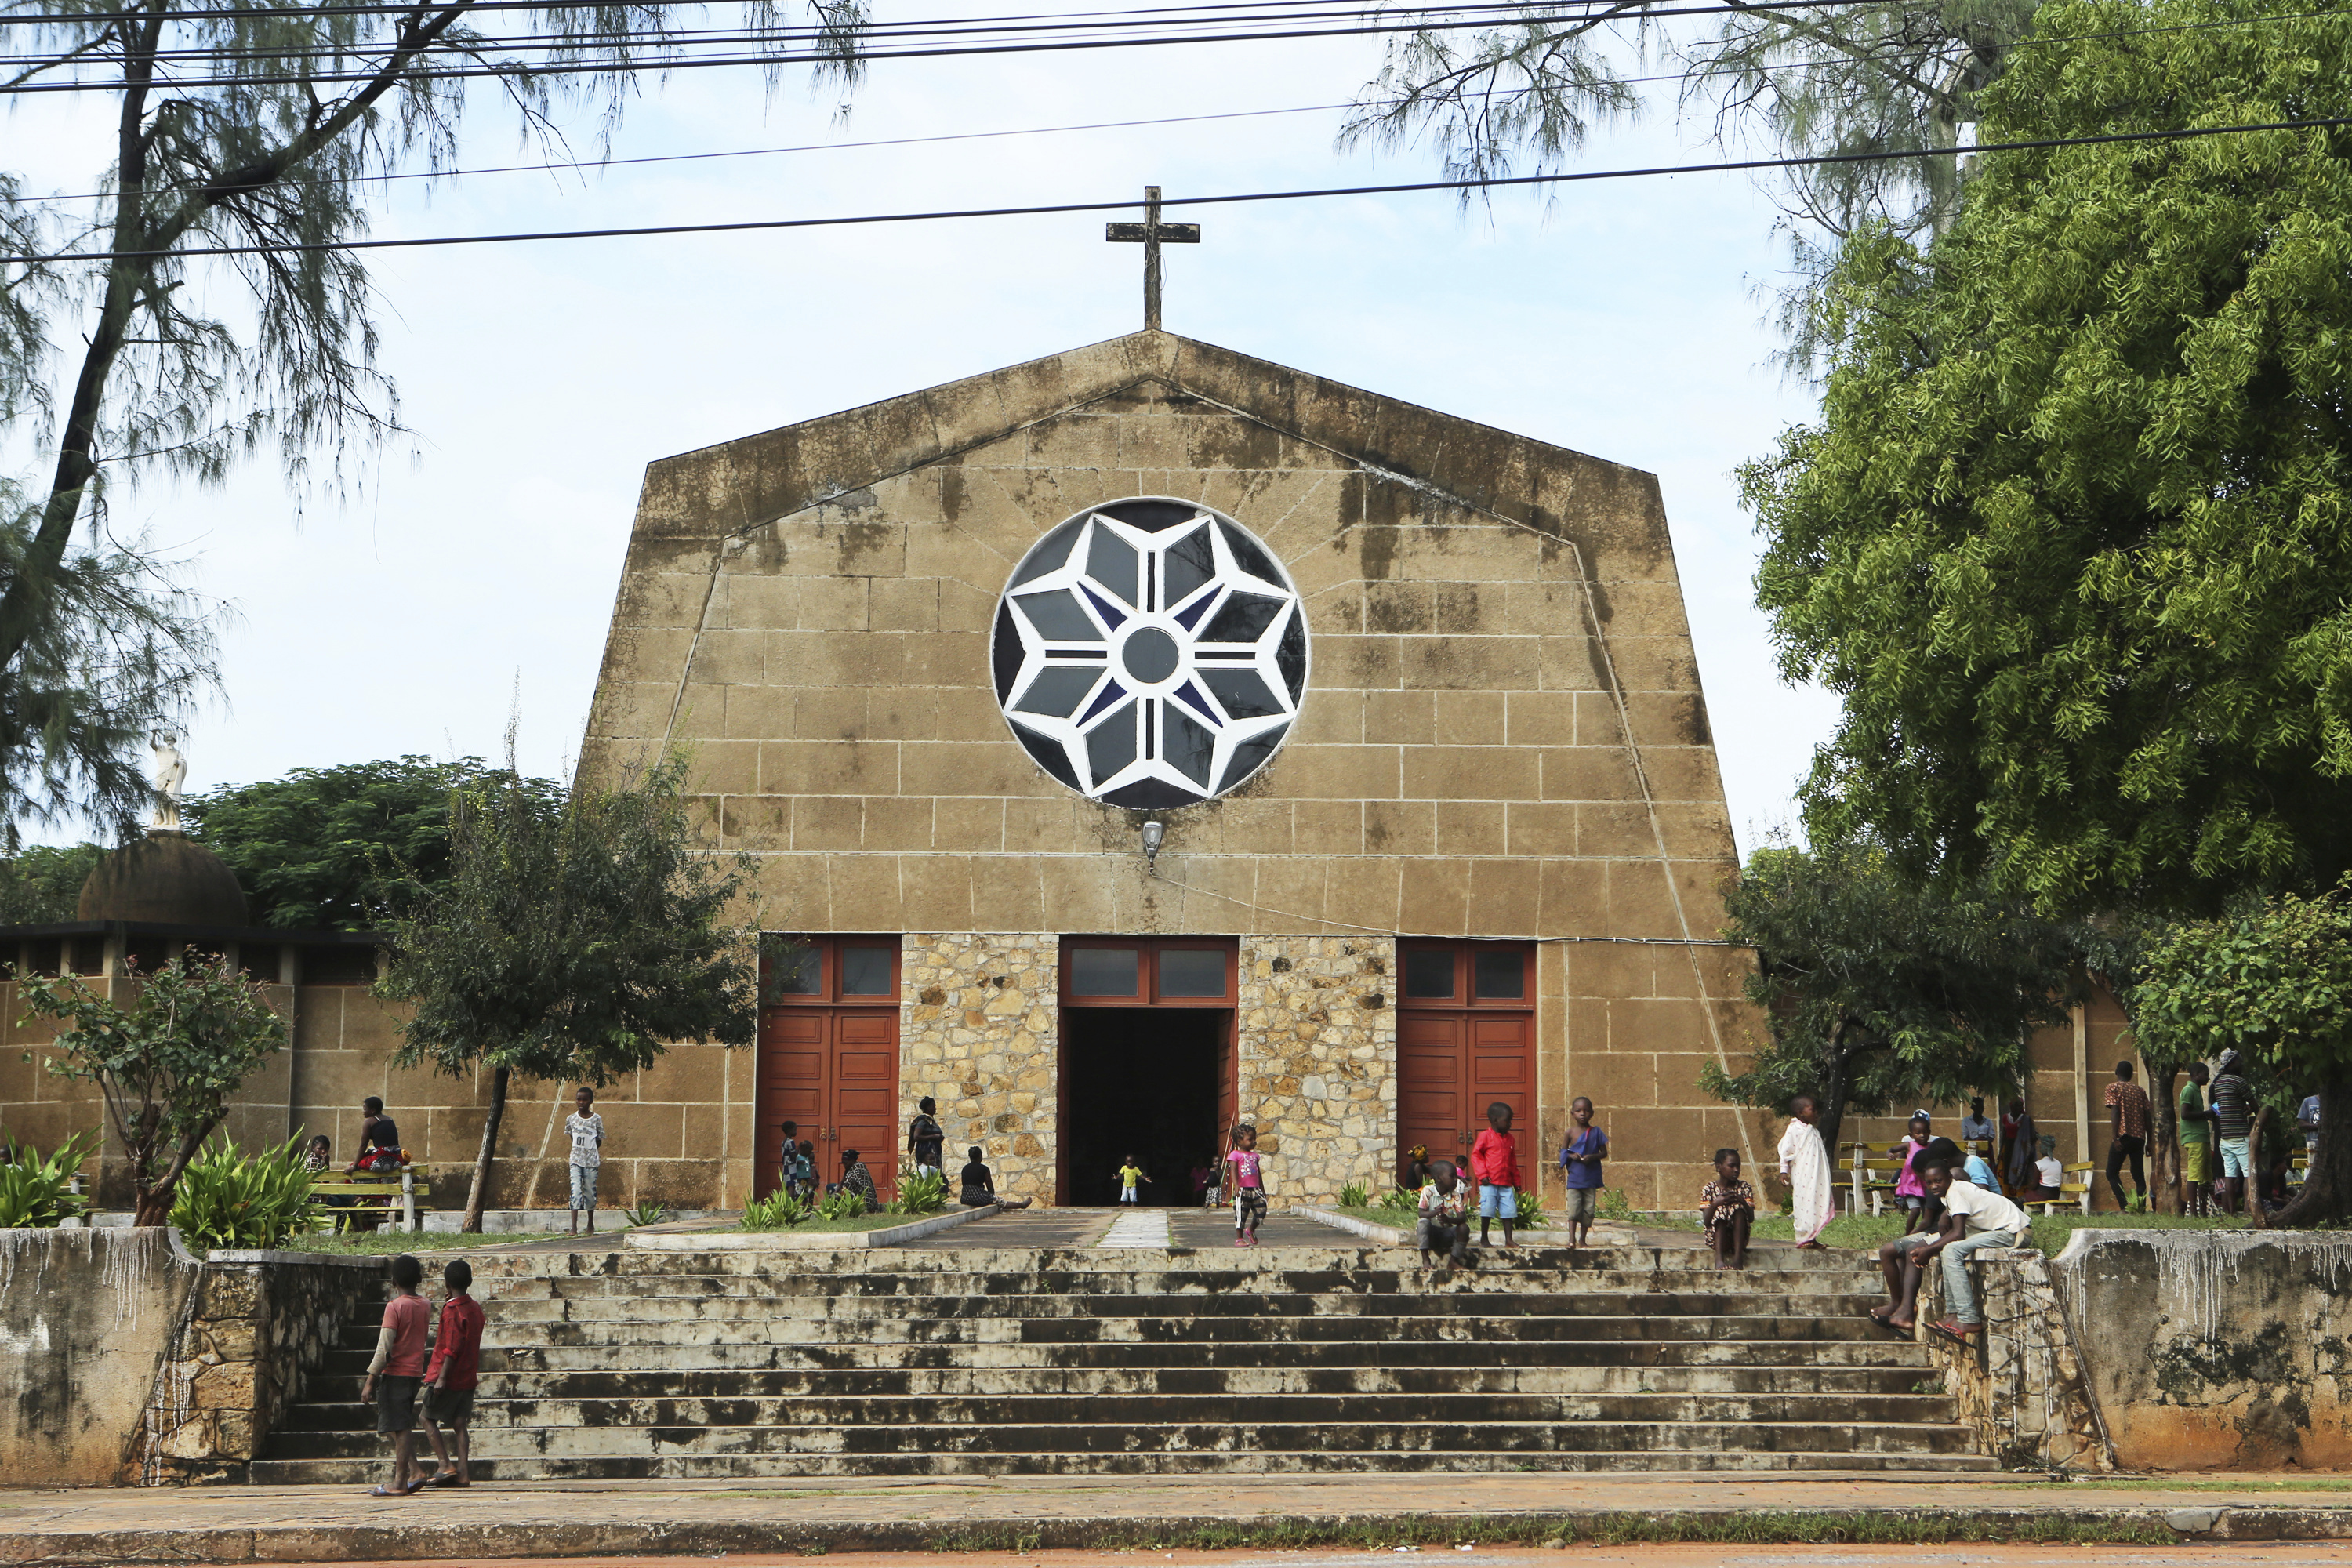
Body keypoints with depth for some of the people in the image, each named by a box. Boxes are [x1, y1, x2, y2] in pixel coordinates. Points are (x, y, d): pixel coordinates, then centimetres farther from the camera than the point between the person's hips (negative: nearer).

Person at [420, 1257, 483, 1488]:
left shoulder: (451, 1310, -15)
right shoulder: (476, 1308, 9)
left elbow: (452, 1348, -20)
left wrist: (441, 1377, -20)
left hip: (449, 1377, -7)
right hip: (468, 1377, 7)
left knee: (429, 1418, 4)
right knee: (460, 1424, 6)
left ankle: (444, 1465, -6)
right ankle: (462, 1473, 0)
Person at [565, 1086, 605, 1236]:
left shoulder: (596, 1119, -2)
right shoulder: (571, 1119, 3)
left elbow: (599, 1141, 4)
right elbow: (571, 1138, 14)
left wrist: (587, 1150, 1)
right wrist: (579, 1150, 6)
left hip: (591, 1161, -1)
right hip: (576, 1161, 1)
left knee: (590, 1192, 7)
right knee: (576, 1191, -11)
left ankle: (591, 1224, 26)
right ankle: (574, 1227, -15)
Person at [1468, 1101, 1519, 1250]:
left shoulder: (1510, 1139, 14)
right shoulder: (1485, 1137, -3)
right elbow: (1476, 1155, -3)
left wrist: (1516, 1182, 18)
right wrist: (1482, 1175, -11)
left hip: (1506, 1183, 5)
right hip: (1489, 1183, -5)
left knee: (1509, 1210, 0)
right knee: (1487, 1210, -5)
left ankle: (1508, 1240, 6)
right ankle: (1484, 1238, 9)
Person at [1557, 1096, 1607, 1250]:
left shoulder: (1596, 1132, 1)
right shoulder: (1571, 1132, 2)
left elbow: (1604, 1153, 4)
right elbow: (1563, 1151, 9)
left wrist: (1592, 1157, -15)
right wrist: (1571, 1156, -13)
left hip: (1591, 1178, 1)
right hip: (1574, 1177, -1)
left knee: (1588, 1209, 4)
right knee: (1573, 1207, -8)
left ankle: (1583, 1238, 16)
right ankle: (1572, 1238, -4)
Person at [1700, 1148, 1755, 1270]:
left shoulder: (1744, 1188, 5)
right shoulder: (1709, 1189, 1)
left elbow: (1751, 1219, -6)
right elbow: (1706, 1222, -8)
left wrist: (1742, 1201, -25)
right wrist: (1715, 1204, -26)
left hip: (1738, 1237, 1)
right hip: (1717, 1237, -1)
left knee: (1739, 1209, -25)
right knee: (1720, 1211, -28)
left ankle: (1738, 1258, -37)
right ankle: (1719, 1258, -42)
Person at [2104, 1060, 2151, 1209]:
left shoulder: (2113, 1088, 2)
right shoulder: (2140, 1091, 14)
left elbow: (2115, 1113, -10)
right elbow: (2147, 1117, 10)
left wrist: (2114, 1137, -14)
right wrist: (2149, 1141, 14)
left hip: (2123, 1136, -5)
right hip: (2139, 1137, 5)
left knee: (2112, 1173, 0)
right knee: (2139, 1175, 8)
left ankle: (2125, 1206, -15)